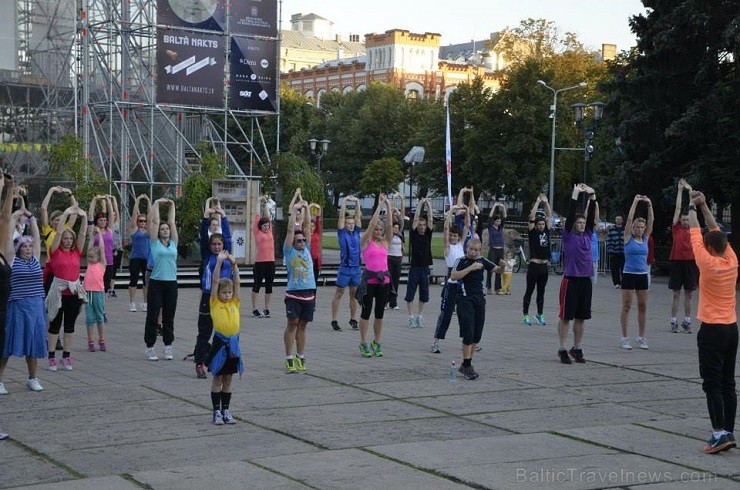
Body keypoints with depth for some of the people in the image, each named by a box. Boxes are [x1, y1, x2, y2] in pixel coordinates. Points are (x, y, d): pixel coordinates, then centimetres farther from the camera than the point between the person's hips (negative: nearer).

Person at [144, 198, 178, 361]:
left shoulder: (173, 242, 9)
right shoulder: (155, 242, 1)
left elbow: (172, 222, 11)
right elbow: (154, 221, -1)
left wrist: (172, 205, 14)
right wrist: (156, 204, 3)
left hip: (171, 283, 3)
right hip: (156, 283, -3)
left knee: (169, 317, 9)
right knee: (152, 316, 1)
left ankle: (168, 347, 17)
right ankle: (149, 348, 9)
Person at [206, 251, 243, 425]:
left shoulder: (235, 303, 7)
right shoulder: (215, 303, -1)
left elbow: (236, 282, 0)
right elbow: (215, 281, -9)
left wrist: (234, 265, -10)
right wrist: (219, 262, -16)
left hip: (233, 343, 3)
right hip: (219, 342, -3)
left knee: (228, 378, 11)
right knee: (217, 378, 5)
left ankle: (226, 410, 18)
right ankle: (216, 411, 10)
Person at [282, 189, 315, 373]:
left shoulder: (306, 249, 13)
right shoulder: (289, 251, 2)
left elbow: (306, 226, 10)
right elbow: (290, 230, -4)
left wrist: (306, 208, 6)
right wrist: (294, 210, -3)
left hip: (309, 292, 4)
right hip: (294, 292, -4)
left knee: (302, 325, 10)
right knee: (292, 323, -5)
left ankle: (300, 357, 15)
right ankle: (289, 359, -3)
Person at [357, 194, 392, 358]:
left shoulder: (385, 242, 10)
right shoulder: (366, 241, 0)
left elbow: (389, 224, 0)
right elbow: (372, 223, -10)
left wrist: (388, 205, -4)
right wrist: (379, 205, -9)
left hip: (384, 280, 4)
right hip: (369, 279, -4)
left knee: (380, 313, 9)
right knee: (366, 312, 1)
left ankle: (377, 343, 18)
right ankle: (364, 344, 8)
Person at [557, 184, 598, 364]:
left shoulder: (587, 235, 11)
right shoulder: (568, 235, -2)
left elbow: (592, 216, 5)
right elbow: (570, 215, -12)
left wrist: (592, 196, -3)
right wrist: (575, 195, -13)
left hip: (585, 280, 5)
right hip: (571, 280, -5)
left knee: (581, 317, 10)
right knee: (566, 316, 0)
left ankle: (577, 349, 18)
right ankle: (562, 350, 4)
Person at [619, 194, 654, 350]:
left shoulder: (645, 238, 8)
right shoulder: (628, 237, -2)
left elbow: (651, 221, 2)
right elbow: (629, 219, -10)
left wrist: (649, 204, -7)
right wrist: (635, 202, -11)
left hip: (643, 275, 4)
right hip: (629, 275, -4)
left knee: (643, 307, 6)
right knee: (626, 306, -1)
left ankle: (641, 337, 15)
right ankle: (624, 338, 3)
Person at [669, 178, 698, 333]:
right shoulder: (676, 229, 3)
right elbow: (678, 208, 4)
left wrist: (690, 190, 10)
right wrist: (680, 190, 6)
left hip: (690, 263, 2)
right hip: (677, 262, -2)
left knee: (689, 294, 6)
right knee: (676, 294, 3)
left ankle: (687, 322, 12)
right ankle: (673, 322, 7)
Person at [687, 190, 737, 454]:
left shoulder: (708, 263, -14)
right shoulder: (732, 261, 3)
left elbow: (695, 235, -4)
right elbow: (716, 232, 13)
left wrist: (692, 208, 9)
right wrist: (703, 206, 17)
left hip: (712, 330, -7)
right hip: (731, 328, 7)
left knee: (712, 384, -8)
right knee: (728, 383, 10)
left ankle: (719, 433, -17)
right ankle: (728, 432, 12)